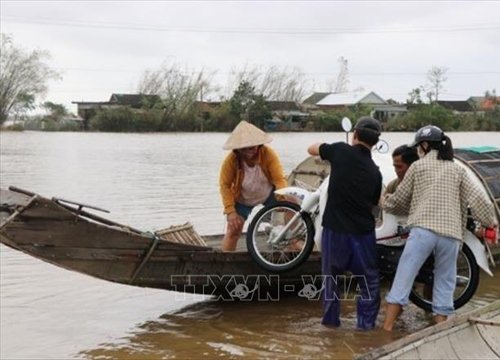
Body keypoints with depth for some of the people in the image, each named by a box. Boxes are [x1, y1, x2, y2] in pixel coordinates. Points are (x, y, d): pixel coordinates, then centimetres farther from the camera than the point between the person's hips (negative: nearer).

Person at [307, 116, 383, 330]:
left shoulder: (341, 151, -7)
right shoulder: (375, 172, 2)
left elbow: (312, 149, 9)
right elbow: (374, 204, 12)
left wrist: (329, 151, 27)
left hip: (334, 229, -1)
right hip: (362, 232, 1)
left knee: (331, 276, 16)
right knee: (369, 279, 15)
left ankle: (330, 319, 23)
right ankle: (366, 324, 15)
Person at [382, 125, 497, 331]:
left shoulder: (418, 166, 10)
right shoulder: (457, 169, 16)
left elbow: (400, 199, 16)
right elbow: (477, 199, 10)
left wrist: (385, 204, 36)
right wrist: (491, 221, 22)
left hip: (423, 229, -3)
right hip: (451, 233, 3)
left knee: (403, 279, 0)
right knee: (444, 285, 12)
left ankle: (386, 330, -2)